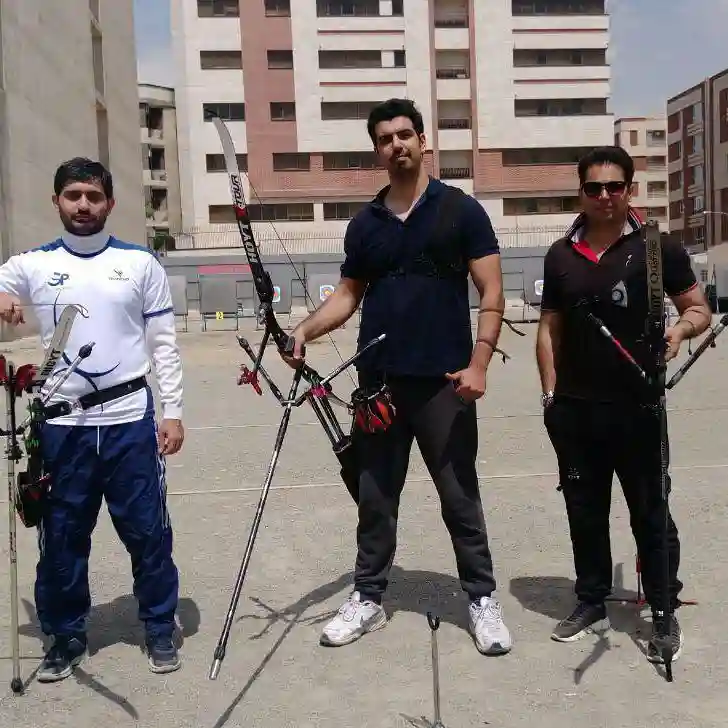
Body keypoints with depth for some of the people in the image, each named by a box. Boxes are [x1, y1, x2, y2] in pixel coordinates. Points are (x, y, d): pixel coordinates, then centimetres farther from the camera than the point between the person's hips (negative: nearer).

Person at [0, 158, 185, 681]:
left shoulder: (141, 263, 4)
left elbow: (164, 343, 4)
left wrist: (173, 411, -1)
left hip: (130, 420, -1)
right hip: (62, 425, 1)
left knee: (148, 531, 6)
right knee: (62, 537, 10)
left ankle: (161, 630, 24)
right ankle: (66, 638, 29)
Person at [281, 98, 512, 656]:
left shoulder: (461, 210, -1)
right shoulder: (365, 223, 11)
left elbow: (491, 293, -4)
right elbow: (348, 295, 14)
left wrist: (478, 362, -16)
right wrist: (305, 330, -4)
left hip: (443, 381, -3)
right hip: (378, 381, 4)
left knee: (460, 496, 5)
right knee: (375, 497, 11)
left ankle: (483, 600, 18)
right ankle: (368, 599, 23)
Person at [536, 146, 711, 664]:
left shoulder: (657, 247, -2)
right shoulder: (561, 255, 8)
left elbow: (699, 308, 3)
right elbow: (550, 328, 12)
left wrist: (681, 328, -20)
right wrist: (551, 392, 5)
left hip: (637, 405, -3)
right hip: (575, 408, 4)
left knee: (650, 511, 4)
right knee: (584, 510, 13)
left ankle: (664, 611, 19)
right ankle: (592, 603, 28)